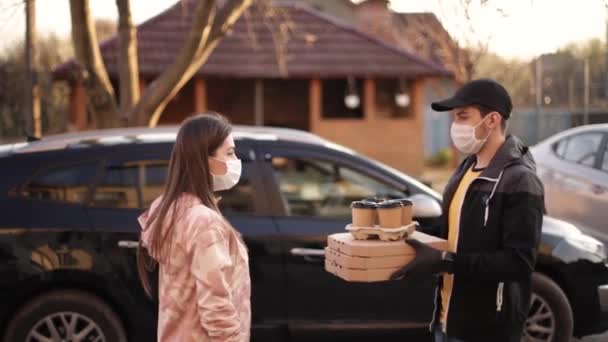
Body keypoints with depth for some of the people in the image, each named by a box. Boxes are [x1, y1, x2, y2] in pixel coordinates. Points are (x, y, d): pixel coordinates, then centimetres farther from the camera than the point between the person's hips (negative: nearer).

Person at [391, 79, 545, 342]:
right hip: (448, 320, 8)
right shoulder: (466, 168, 10)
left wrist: (445, 262, -26)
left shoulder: (519, 181, -16)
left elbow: (518, 262, -23)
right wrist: (416, 243, 3)